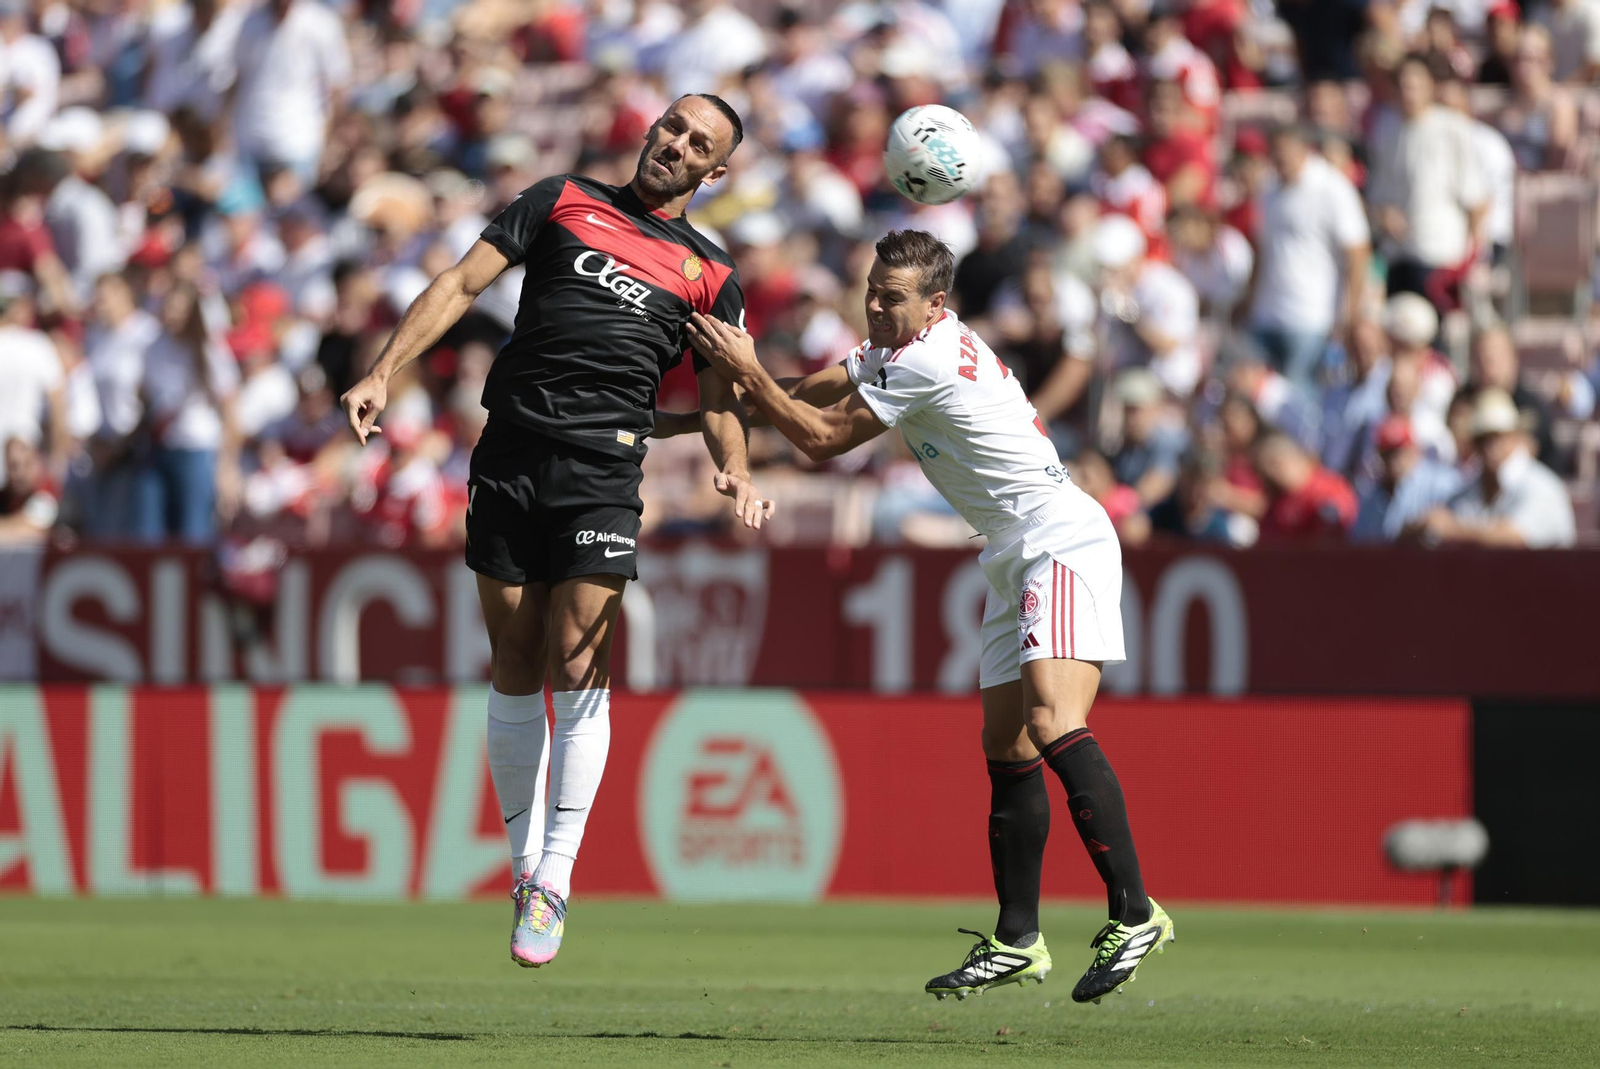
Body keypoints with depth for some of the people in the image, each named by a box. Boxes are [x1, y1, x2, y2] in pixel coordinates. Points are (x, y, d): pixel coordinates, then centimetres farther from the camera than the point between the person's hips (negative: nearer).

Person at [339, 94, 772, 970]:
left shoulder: (709, 273, 13)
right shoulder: (563, 202, 13)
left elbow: (718, 402, 12)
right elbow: (464, 281, 7)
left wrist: (736, 471, -10)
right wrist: (384, 372, -5)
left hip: (602, 474, -1)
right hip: (508, 461, 1)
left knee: (577, 673, -11)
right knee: (514, 677, 4)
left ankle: (555, 878, -7)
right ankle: (524, 864, 16)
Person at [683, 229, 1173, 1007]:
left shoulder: (929, 360, -17)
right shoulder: (895, 348, 12)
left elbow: (823, 439, -10)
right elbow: (813, 395, 24)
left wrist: (746, 371, -2)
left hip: (1062, 541, -11)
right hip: (1015, 558, 11)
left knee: (1052, 719, -26)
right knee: (1006, 747, 7)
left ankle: (1133, 913, -31)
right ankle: (1018, 943, 11)